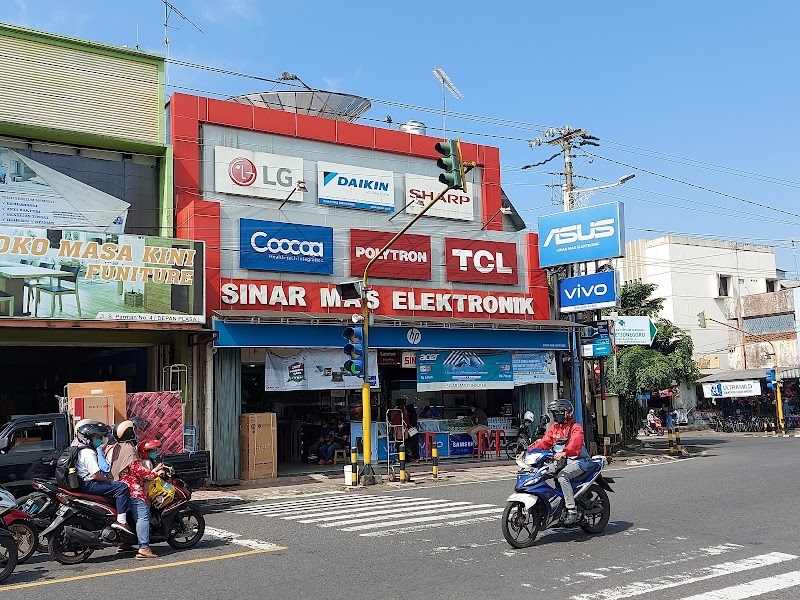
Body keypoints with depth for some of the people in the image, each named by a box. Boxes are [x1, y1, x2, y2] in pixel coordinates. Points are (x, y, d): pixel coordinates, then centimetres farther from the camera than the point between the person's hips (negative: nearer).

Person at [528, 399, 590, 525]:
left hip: (577, 461, -8)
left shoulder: (576, 428, -8)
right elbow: (544, 442, 9)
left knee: (562, 476, -33)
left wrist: (563, 453, -46)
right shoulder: (554, 427, 16)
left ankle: (572, 510, -30)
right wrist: (529, 451, -6)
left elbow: (575, 444, -26)